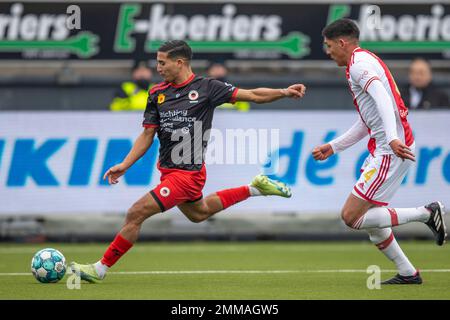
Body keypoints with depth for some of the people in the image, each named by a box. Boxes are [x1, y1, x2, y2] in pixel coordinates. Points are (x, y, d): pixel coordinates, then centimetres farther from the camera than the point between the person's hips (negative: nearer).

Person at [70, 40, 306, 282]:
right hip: (168, 170, 8)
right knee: (199, 213, 30)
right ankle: (254, 188, 42)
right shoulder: (158, 93, 6)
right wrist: (124, 165, 0)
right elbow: (147, 135, 9)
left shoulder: (206, 87, -10)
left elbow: (253, 95, -7)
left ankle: (101, 268, -2)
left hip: (187, 173, -8)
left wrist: (284, 92, -19)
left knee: (136, 214, -14)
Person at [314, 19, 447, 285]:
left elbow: (382, 99, -26)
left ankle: (427, 213, -8)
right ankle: (408, 273, 16)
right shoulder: (365, 62, 23)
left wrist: (392, 138, -39)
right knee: (369, 219, 14)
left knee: (351, 217, -11)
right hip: (384, 151, 10)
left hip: (390, 152, -10)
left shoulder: (360, 63, -9)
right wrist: (332, 148, 31)